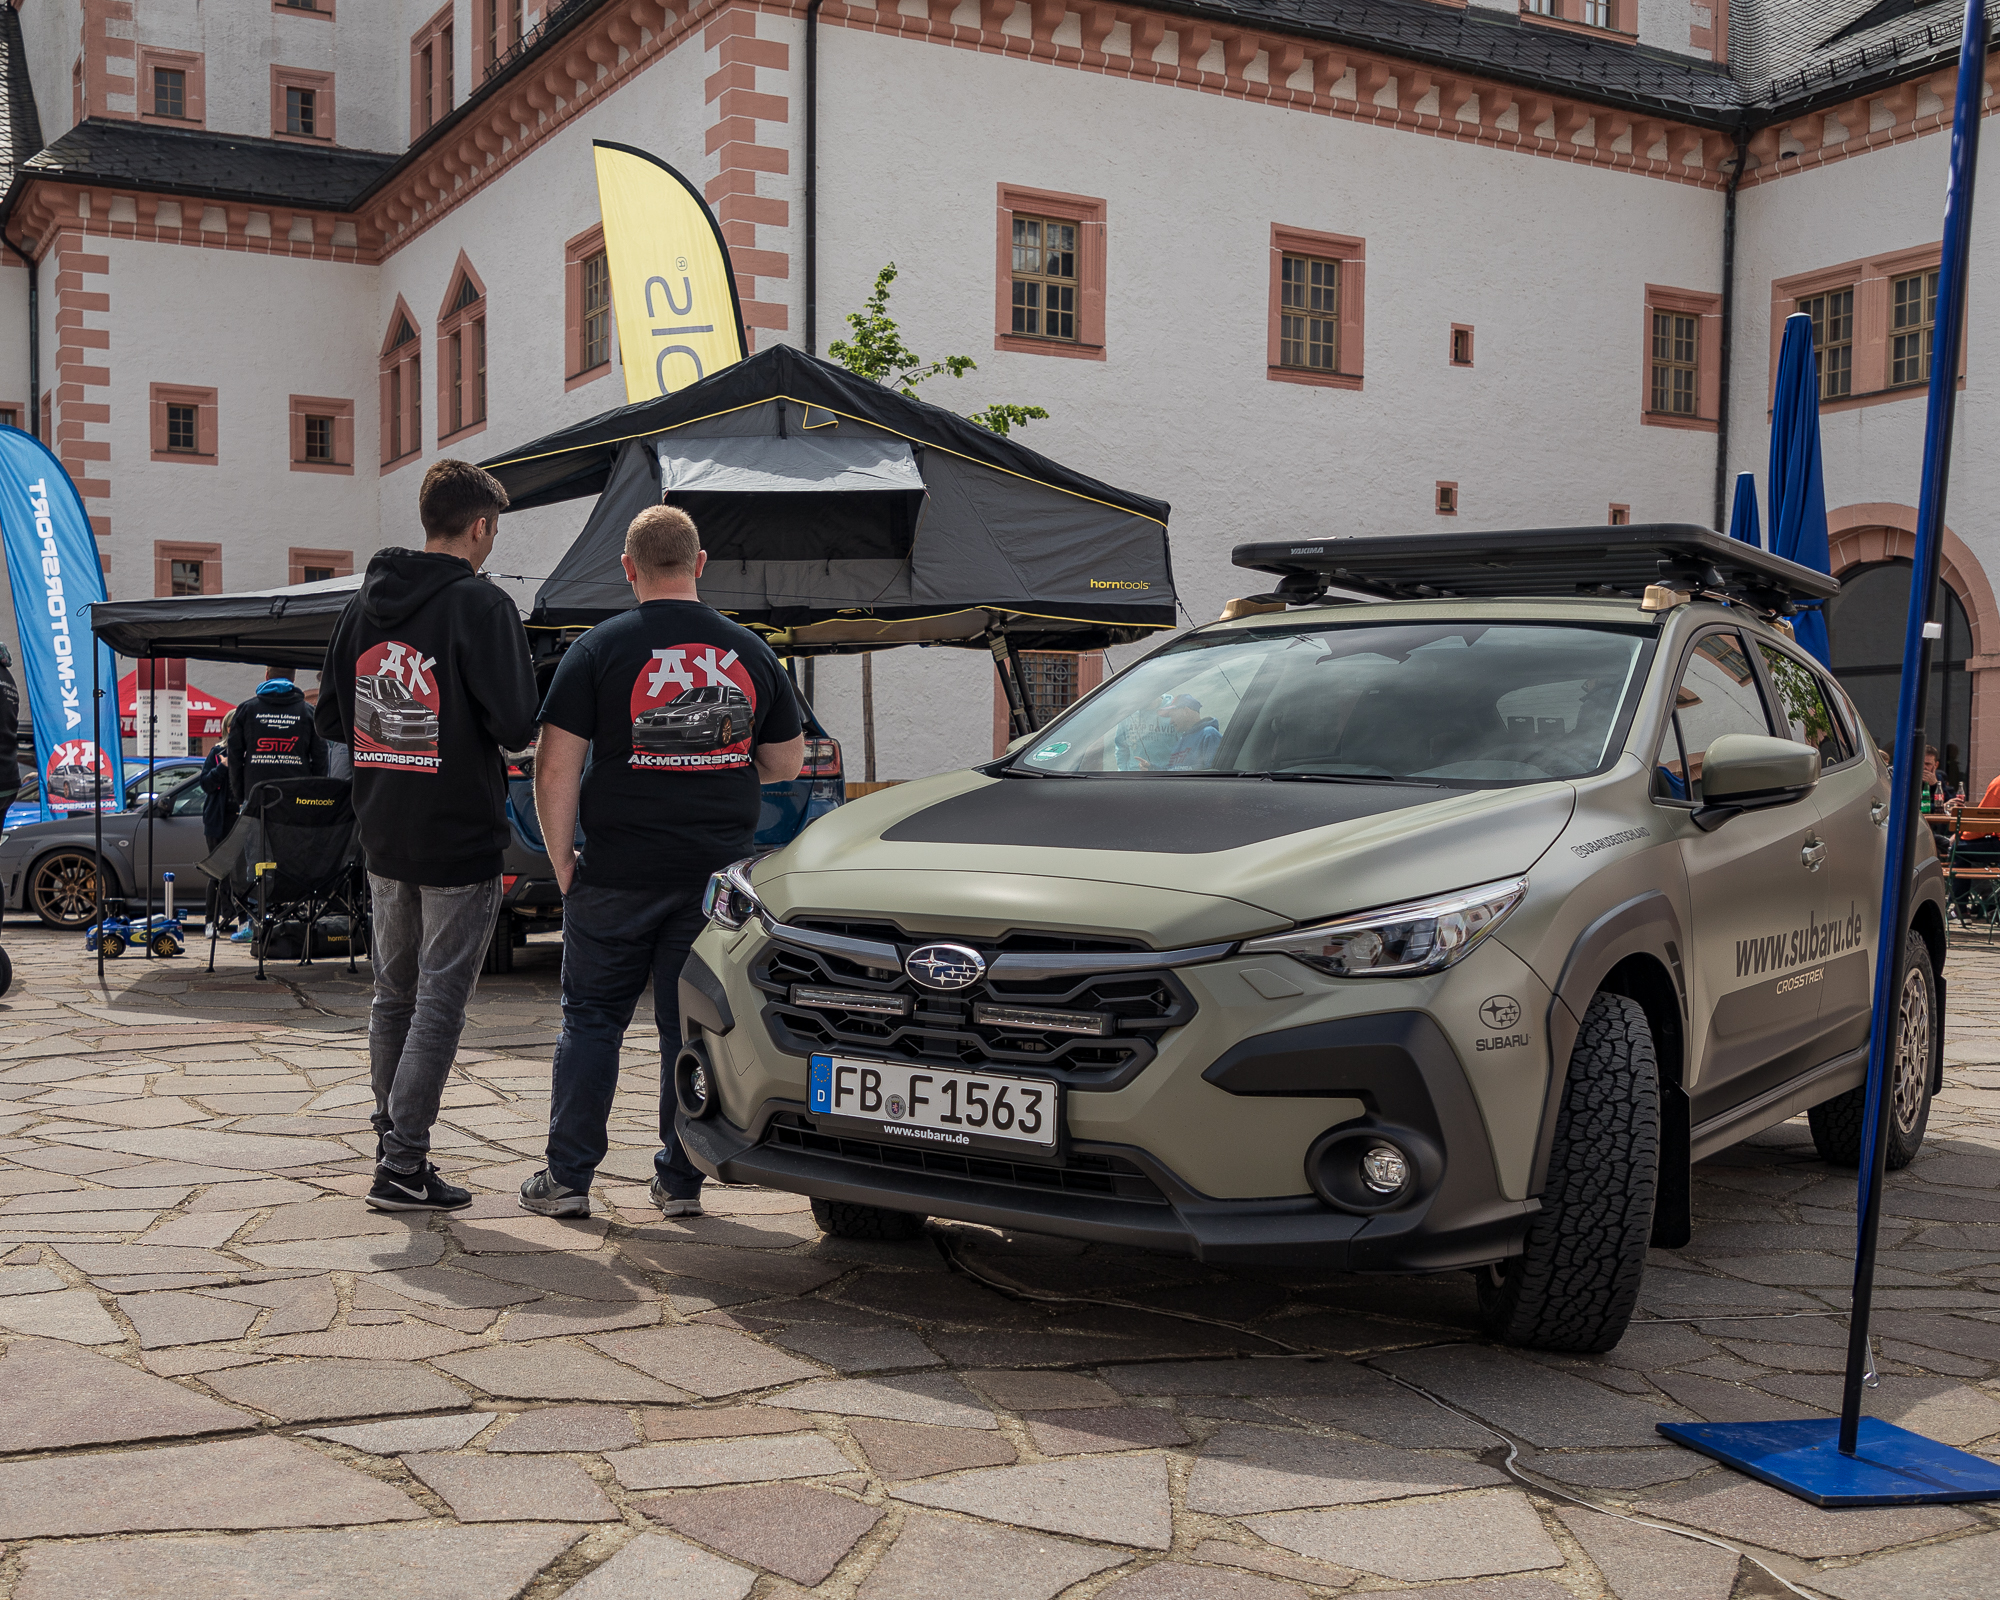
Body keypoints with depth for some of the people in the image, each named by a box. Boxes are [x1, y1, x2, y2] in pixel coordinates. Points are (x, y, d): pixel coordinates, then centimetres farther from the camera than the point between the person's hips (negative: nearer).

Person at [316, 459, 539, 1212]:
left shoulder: (363, 604, 8)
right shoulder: (481, 605, -13)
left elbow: (332, 718, 11)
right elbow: (515, 724, -20)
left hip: (383, 837, 7)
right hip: (460, 838, -6)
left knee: (393, 995, 18)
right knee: (439, 1002, -1)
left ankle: (391, 1142, 26)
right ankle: (403, 1168, -1)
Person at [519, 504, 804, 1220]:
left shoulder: (599, 649, -5)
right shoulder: (750, 652, 5)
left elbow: (555, 768, -8)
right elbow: (787, 764, 12)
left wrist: (563, 863, 1)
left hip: (618, 874, -2)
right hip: (717, 873, 2)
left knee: (591, 1022, 9)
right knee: (694, 1027, 9)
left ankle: (567, 1177, 13)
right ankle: (681, 1181, 14)